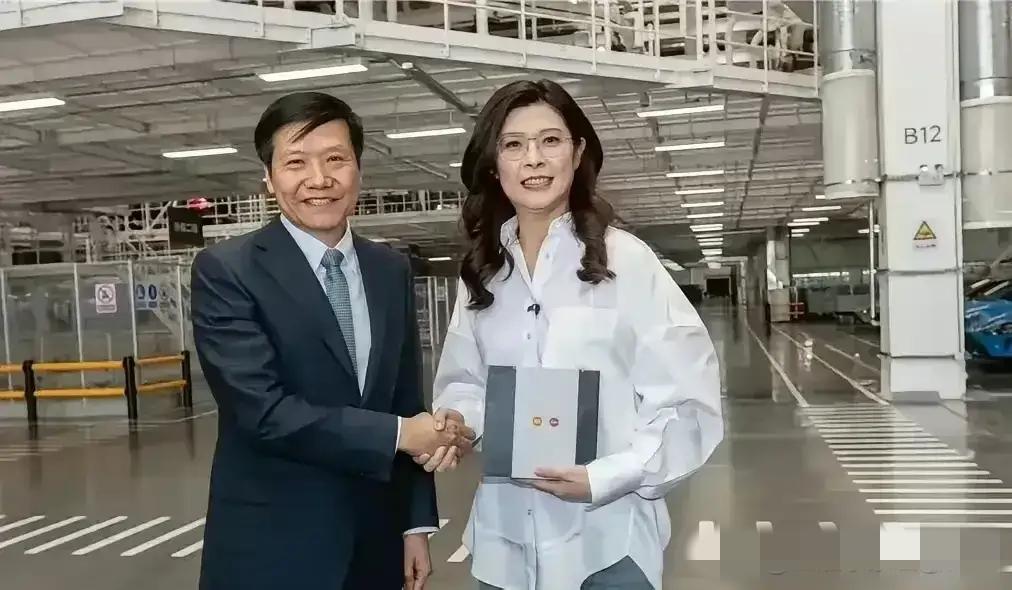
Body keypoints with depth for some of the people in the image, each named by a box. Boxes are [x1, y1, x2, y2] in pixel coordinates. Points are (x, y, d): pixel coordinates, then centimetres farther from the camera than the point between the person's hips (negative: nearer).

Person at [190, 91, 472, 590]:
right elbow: (263, 412, -20)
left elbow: (407, 404, 8)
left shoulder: (392, 271, 4)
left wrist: (416, 523, 6)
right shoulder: (225, 270, -11)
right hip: (270, 549, -4)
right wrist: (397, 434, -16)